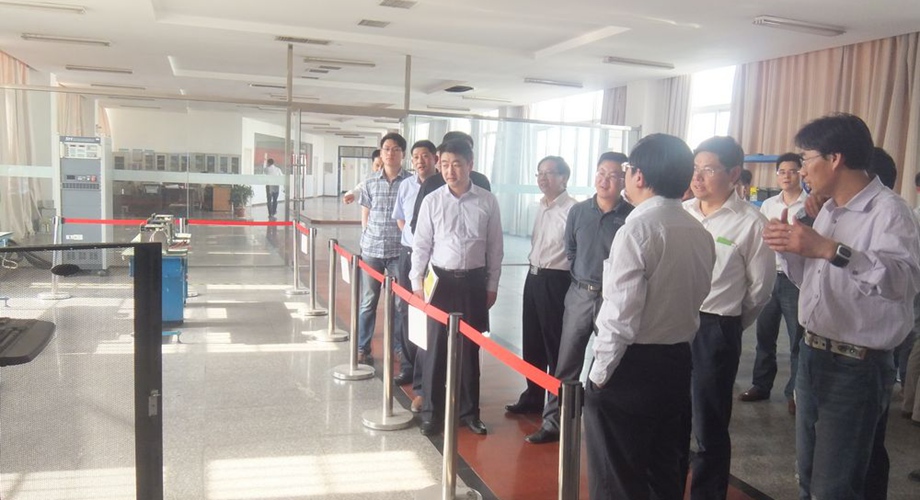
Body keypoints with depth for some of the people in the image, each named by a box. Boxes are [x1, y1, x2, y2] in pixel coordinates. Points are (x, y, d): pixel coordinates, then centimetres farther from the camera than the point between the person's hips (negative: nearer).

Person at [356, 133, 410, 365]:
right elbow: (365, 215, 13)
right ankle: (362, 348, 18)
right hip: (371, 249, 2)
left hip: (400, 251, -2)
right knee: (368, 301, 8)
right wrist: (369, 238, 5)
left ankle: (400, 347, 19)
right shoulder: (370, 182, 6)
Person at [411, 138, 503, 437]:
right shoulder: (432, 201, -3)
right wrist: (416, 283, -1)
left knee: (470, 348, 10)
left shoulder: (487, 202, -2)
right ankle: (431, 412, 19)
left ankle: (469, 411, 26)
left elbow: (495, 247, 4)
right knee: (436, 348, 4)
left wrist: (492, 285, 4)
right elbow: (421, 245, 2)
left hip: (474, 281, 1)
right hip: (441, 280, 0)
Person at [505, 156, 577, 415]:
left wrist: (571, 284, -16)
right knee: (531, 342, 17)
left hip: (556, 281, -9)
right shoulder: (541, 206, 12)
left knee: (556, 345, 3)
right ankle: (533, 396, 34)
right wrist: (534, 270, 16)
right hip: (533, 277, 9)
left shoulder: (572, 209, -17)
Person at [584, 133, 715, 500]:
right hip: (678, 363, 8)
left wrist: (600, 372, -9)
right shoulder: (701, 234, 5)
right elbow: (696, 298, 9)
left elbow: (620, 315, -19)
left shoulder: (637, 229, -17)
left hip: (631, 366, -7)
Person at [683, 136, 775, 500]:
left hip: (716, 331, -5)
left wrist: (726, 325, 8)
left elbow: (760, 287, -2)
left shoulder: (750, 223, -10)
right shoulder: (680, 213, 3)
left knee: (708, 427, 9)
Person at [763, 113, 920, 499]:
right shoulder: (828, 211, 12)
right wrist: (789, 247, -1)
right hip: (812, 355, 8)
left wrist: (830, 249, -39)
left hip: (857, 367, -8)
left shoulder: (888, 210, -16)